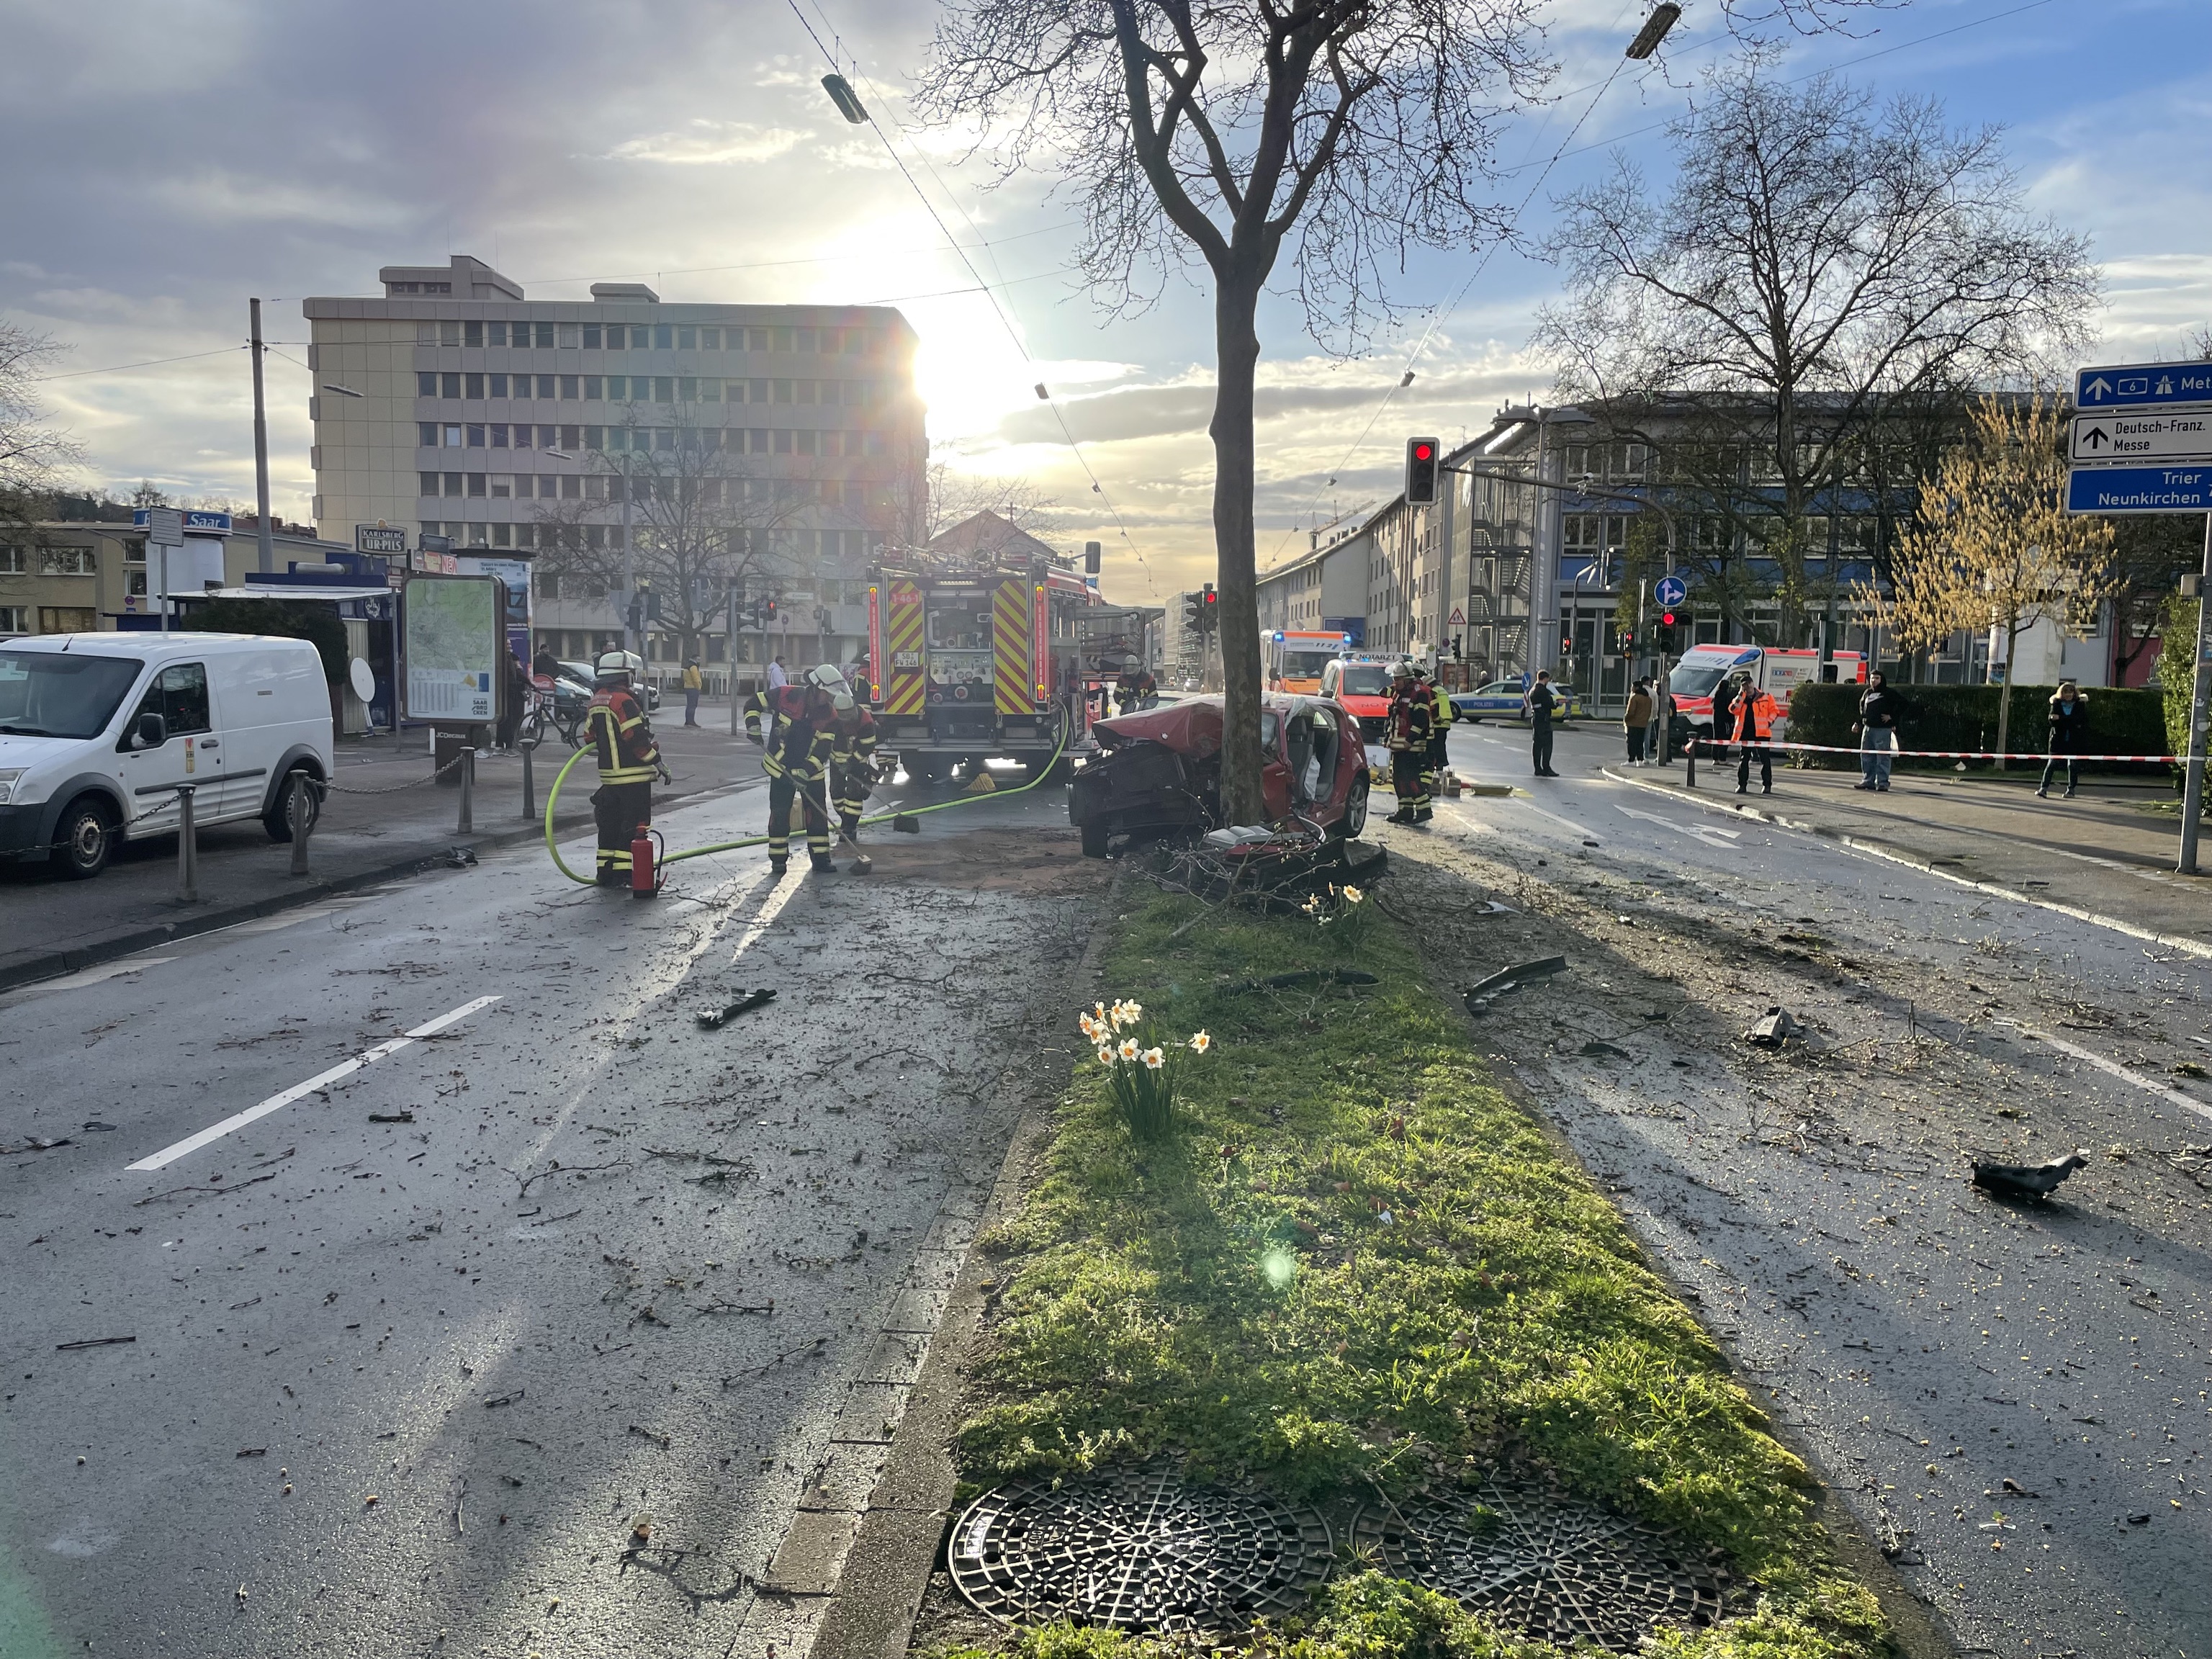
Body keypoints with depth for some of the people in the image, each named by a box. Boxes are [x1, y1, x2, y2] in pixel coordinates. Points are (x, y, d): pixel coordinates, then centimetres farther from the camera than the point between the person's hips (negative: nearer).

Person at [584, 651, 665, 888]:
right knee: (634, 824, -3)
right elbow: (637, 738, -21)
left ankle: (605, 873, 19)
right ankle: (623, 874, -5)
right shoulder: (624, 700, -16)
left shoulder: (597, 700, 12)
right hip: (633, 775, -9)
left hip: (608, 774, 9)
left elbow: (590, 737, 20)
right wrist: (656, 761, -12)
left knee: (610, 824, 15)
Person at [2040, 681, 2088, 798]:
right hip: (2057, 738, 0)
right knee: (2051, 762, -6)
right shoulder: (2056, 704, 4)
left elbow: (2079, 719, -11)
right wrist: (2070, 721, -18)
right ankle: (2044, 788, -8)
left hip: (2073, 740, 0)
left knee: (2072, 764, 3)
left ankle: (2071, 789, 12)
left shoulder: (2080, 705, 3)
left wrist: (2060, 719, -16)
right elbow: (2052, 721, -8)